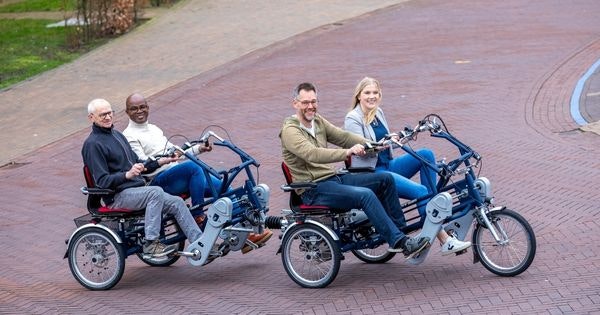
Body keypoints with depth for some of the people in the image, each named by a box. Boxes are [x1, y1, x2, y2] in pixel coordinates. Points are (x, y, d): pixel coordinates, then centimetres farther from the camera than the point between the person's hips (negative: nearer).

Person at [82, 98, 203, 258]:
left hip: (137, 189, 9)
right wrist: (127, 175, -31)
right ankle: (151, 243, -30)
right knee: (156, 192, -31)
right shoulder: (92, 144, -9)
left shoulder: (117, 135, 19)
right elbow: (102, 181, -18)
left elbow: (137, 164, 26)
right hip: (118, 196, -9)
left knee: (177, 203, -4)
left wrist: (158, 162, 11)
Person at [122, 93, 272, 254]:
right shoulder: (130, 136, -2)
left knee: (222, 187, -8)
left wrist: (198, 148, 13)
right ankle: (198, 216, -28)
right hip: (159, 181, -8)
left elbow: (174, 152, 27)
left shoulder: (154, 129, 25)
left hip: (178, 178, 8)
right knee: (192, 166, -36)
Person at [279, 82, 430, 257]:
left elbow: (342, 137, 8)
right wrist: (347, 152, -39)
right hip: (314, 190, -9)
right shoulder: (290, 131, -12)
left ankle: (400, 229, 7)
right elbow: (312, 154, -28)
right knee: (365, 195, -28)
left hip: (333, 178, 9)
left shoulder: (318, 121, 15)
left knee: (385, 179, 1)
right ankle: (399, 242, -26)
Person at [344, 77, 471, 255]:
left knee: (426, 154, -15)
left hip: (388, 165, 7)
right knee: (419, 191, -24)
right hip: (371, 173, -7)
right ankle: (444, 241, -23)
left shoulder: (378, 113, 13)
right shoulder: (352, 119, -9)